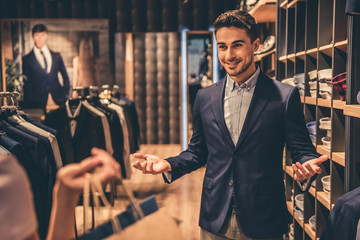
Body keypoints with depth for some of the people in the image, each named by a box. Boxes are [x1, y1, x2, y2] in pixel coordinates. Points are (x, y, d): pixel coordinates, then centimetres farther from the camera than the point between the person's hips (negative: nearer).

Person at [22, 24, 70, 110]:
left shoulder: (56, 56, 14)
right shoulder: (27, 59, 7)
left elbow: (65, 78, 18)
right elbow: (27, 84, 5)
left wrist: (65, 96, 7)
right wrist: (29, 104, -3)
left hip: (58, 100, 2)